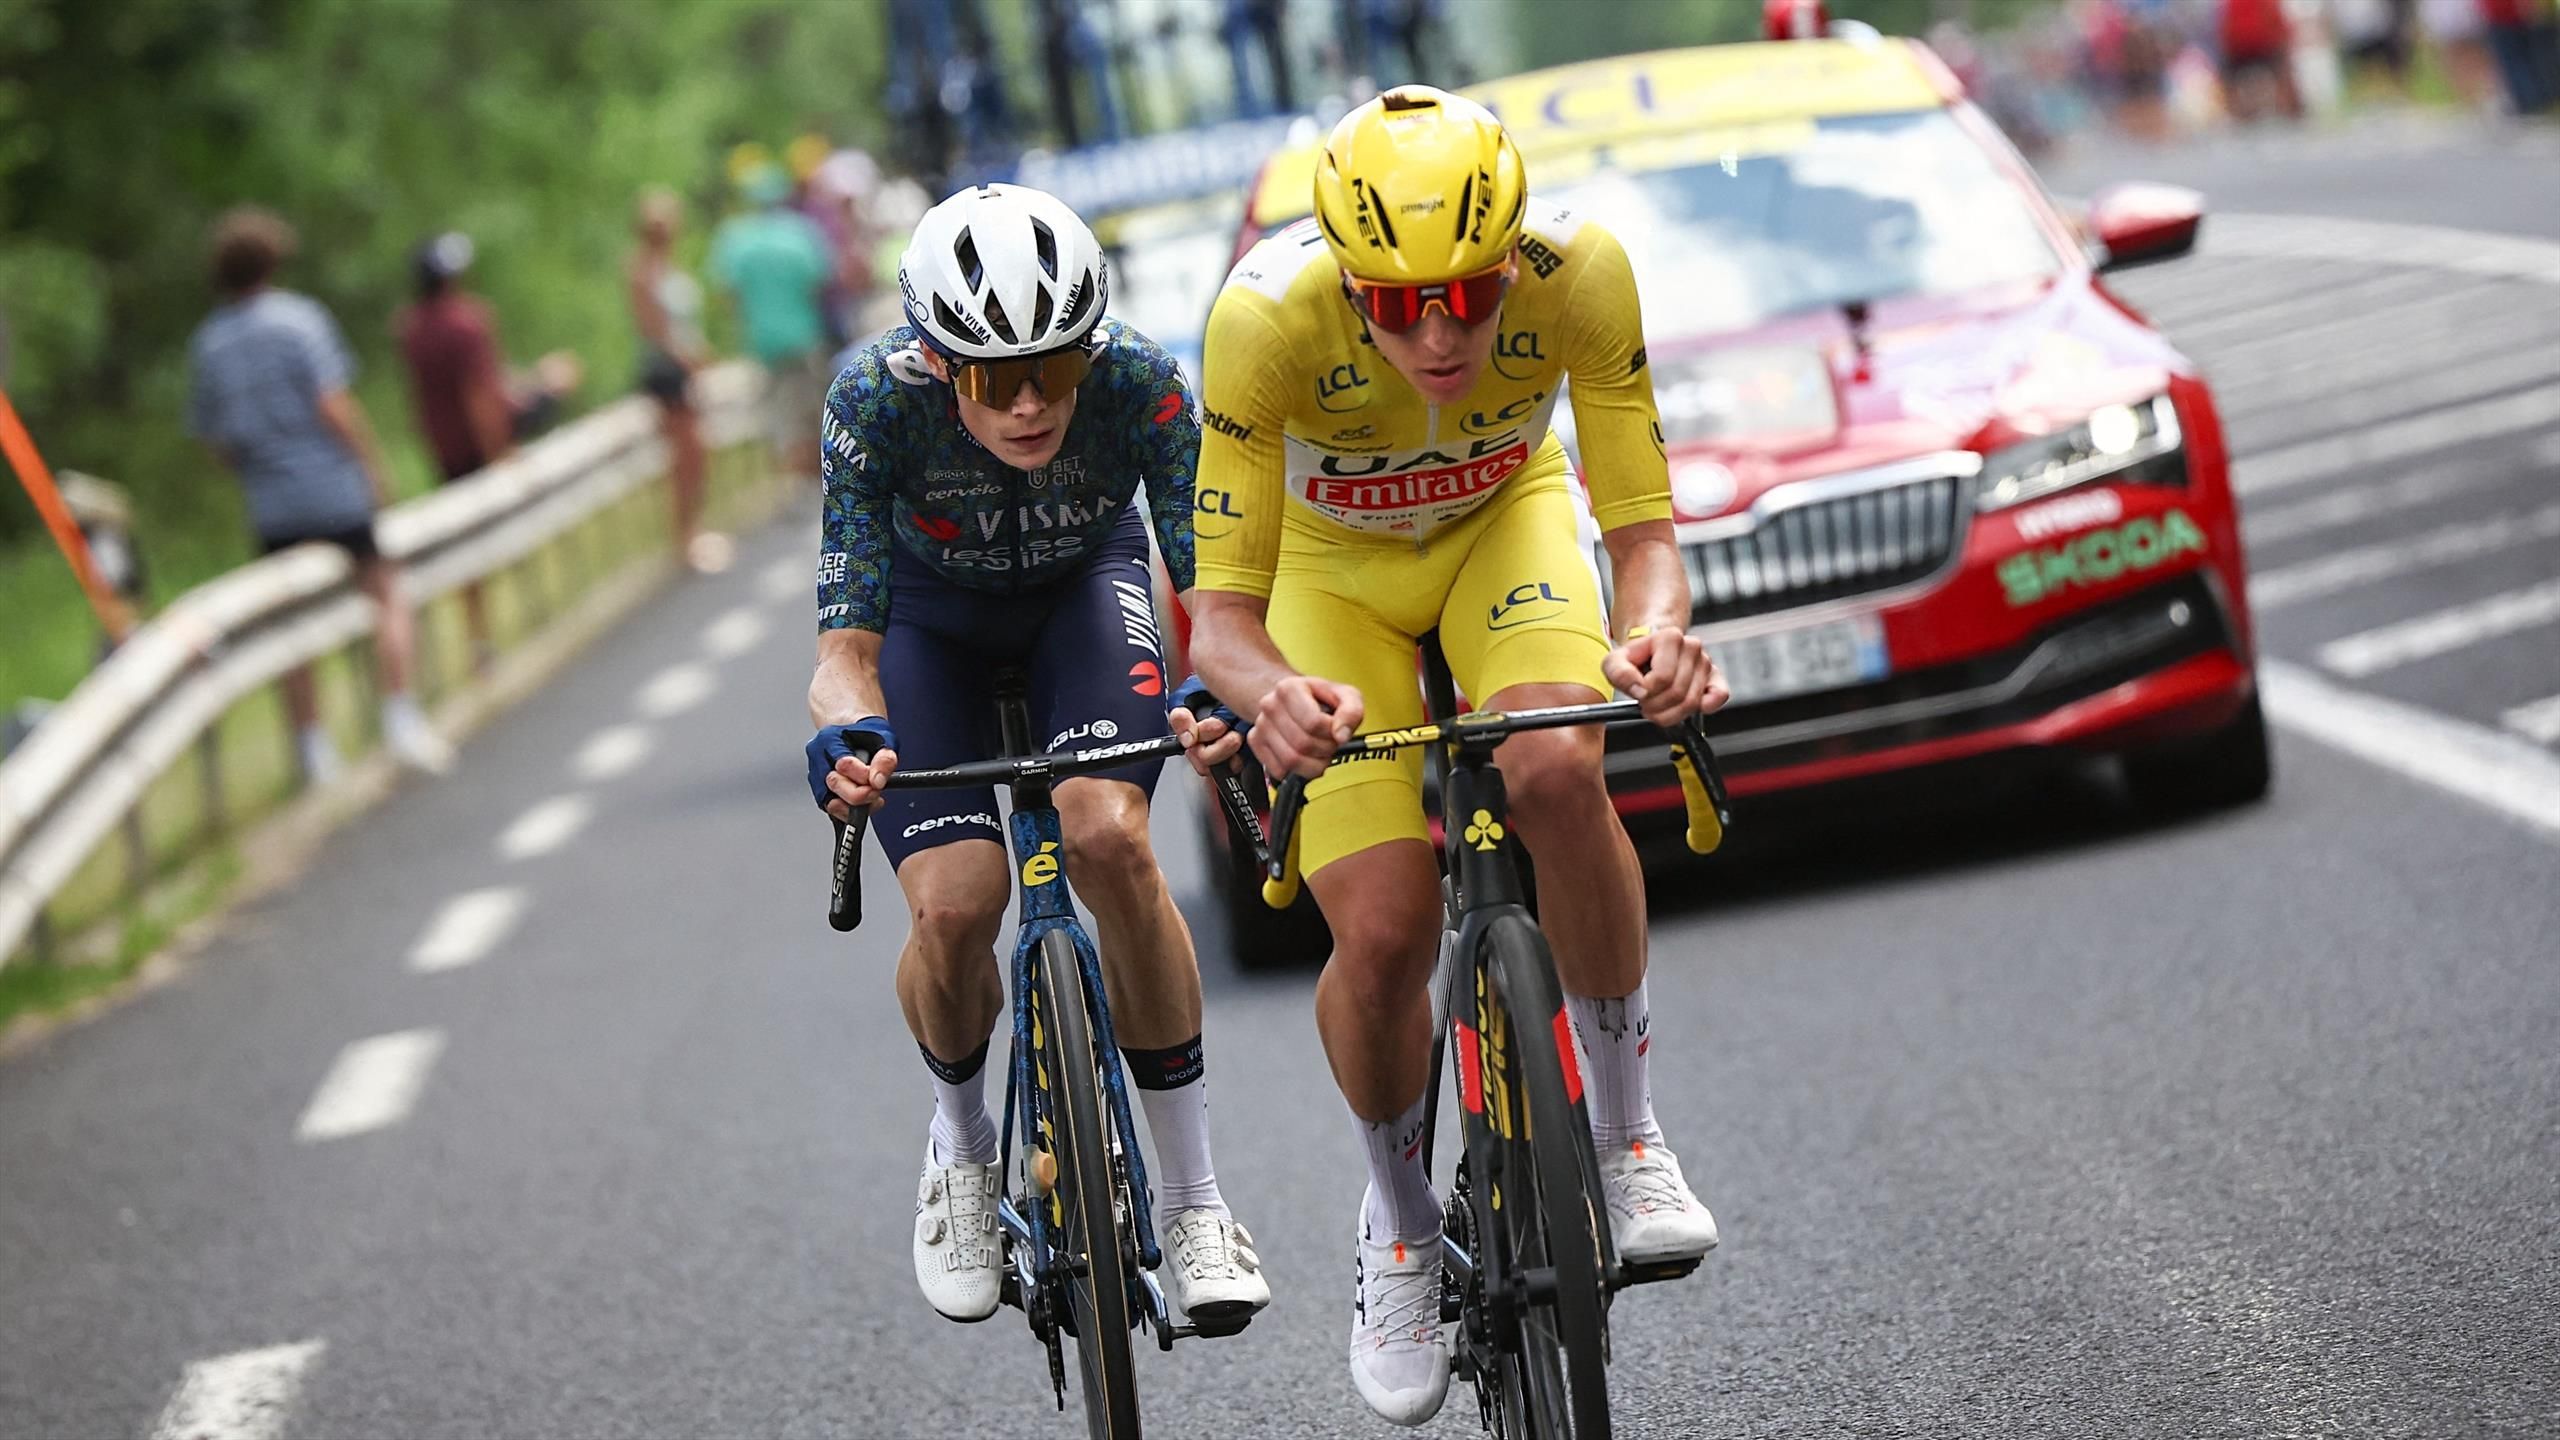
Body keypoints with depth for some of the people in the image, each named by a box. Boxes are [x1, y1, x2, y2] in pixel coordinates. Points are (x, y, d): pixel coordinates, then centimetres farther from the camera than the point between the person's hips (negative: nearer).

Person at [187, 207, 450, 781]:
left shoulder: (207, 341, 5)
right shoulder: (297, 318, -9)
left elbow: (214, 438, 8)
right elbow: (333, 407, -16)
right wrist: (373, 468, -8)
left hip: (271, 503, 4)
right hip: (335, 486, -4)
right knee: (385, 594, 8)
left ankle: (312, 748, 11)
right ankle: (401, 718, 0)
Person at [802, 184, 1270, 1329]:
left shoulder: (1141, 385, -34)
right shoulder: (878, 403, -35)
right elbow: (846, 641, -34)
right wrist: (850, 735, -57)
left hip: (1084, 582, 0)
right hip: (930, 612, 0)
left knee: (1110, 841, -27)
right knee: (955, 905, -20)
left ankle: (1192, 1197, -12)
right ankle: (961, 1140, 15)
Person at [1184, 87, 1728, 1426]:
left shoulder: (1578, 271, -34)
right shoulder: (1268, 315, -37)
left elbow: (1641, 528, -28)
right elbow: (1222, 612, -34)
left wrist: (1657, 633, -50)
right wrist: (1272, 695, -57)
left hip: (1505, 515, 1)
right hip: (1334, 559, -1)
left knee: (1556, 774, -31)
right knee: (1381, 938, -15)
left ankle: (1627, 1132, -10)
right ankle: (1397, 1214, 16)